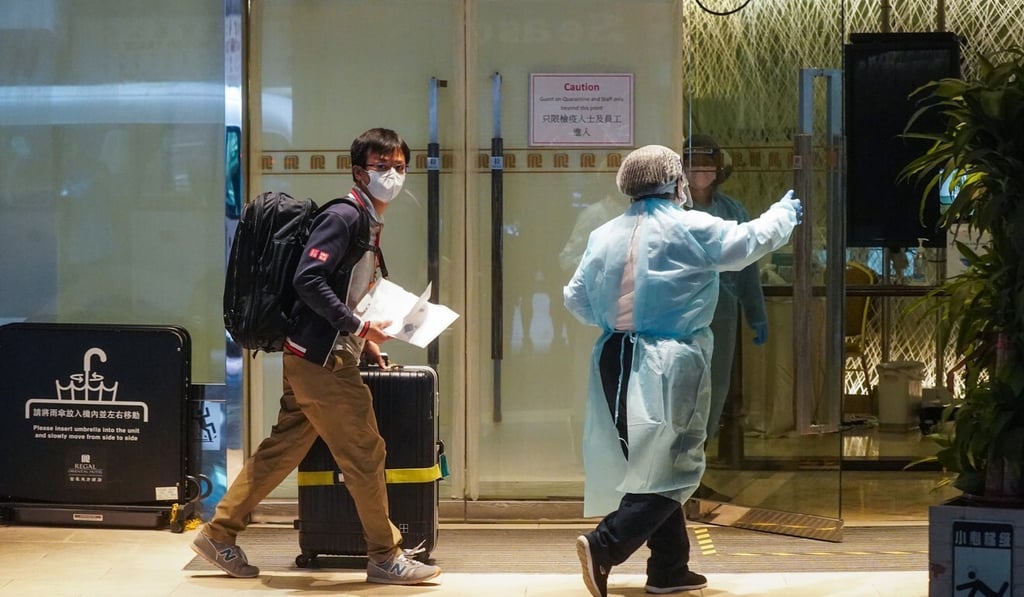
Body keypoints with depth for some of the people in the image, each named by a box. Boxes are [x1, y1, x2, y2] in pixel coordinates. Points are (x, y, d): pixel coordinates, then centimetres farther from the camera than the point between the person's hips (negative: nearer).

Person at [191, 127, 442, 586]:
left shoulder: (368, 224, 16)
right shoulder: (343, 217, -14)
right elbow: (307, 280, -22)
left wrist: (364, 341, 15)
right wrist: (357, 327, -20)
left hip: (324, 358, 10)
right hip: (320, 360, -10)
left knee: (281, 451, 13)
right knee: (364, 455, -3)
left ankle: (218, 535, 21)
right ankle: (385, 557, 6)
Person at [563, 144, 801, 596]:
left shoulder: (605, 235, 6)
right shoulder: (692, 229, -8)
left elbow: (576, 298, 10)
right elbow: (750, 241, 3)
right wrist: (784, 214, 22)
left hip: (614, 361, 7)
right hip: (670, 364, -7)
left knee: (654, 464, 15)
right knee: (674, 466, -3)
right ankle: (604, 545, -18)